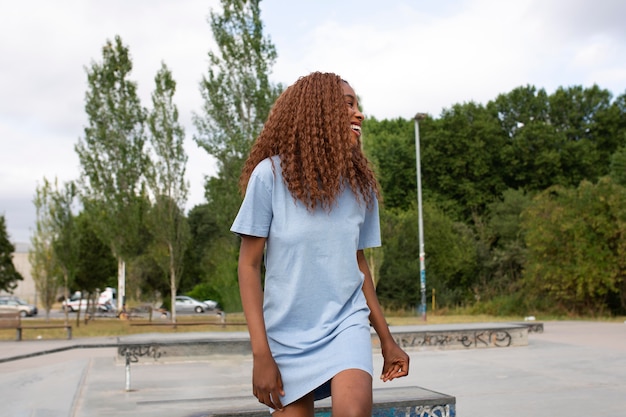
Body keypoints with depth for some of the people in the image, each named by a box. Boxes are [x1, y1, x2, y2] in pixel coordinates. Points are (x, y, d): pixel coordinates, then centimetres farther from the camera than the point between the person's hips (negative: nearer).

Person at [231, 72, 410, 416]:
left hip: (346, 323, 2)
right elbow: (249, 265, -6)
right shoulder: (271, 174, -7)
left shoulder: (360, 184, 4)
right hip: (287, 332, -1)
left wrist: (386, 340, 17)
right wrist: (260, 354, -11)